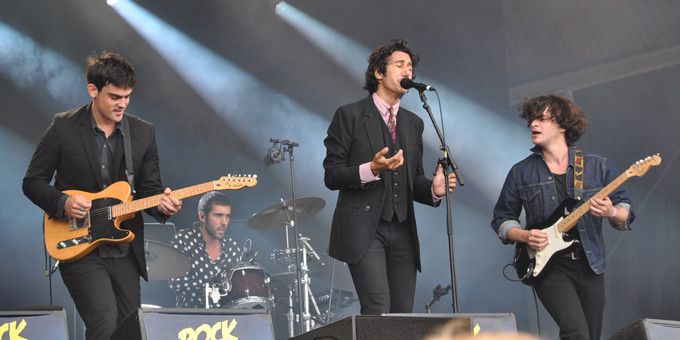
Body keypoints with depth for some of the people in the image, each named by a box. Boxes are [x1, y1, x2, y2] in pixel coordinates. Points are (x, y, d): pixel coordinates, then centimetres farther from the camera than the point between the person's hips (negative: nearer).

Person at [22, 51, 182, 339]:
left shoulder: (143, 133, 5)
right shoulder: (64, 127, -4)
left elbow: (150, 187, 9)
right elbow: (33, 182, 1)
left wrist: (161, 203, -14)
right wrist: (62, 202, -17)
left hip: (125, 251, 4)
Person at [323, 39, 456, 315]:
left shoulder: (413, 123, 19)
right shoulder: (350, 116, 2)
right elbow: (332, 176, -2)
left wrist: (434, 189, -1)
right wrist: (371, 169, -19)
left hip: (402, 232, 6)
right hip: (363, 230, -6)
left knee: (403, 314, 0)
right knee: (378, 311, -18)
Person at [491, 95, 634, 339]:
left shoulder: (598, 167, 4)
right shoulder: (521, 172, 4)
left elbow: (626, 214, 6)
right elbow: (501, 219, 10)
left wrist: (612, 212, -17)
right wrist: (525, 236, -9)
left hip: (590, 265, 2)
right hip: (549, 266, -2)